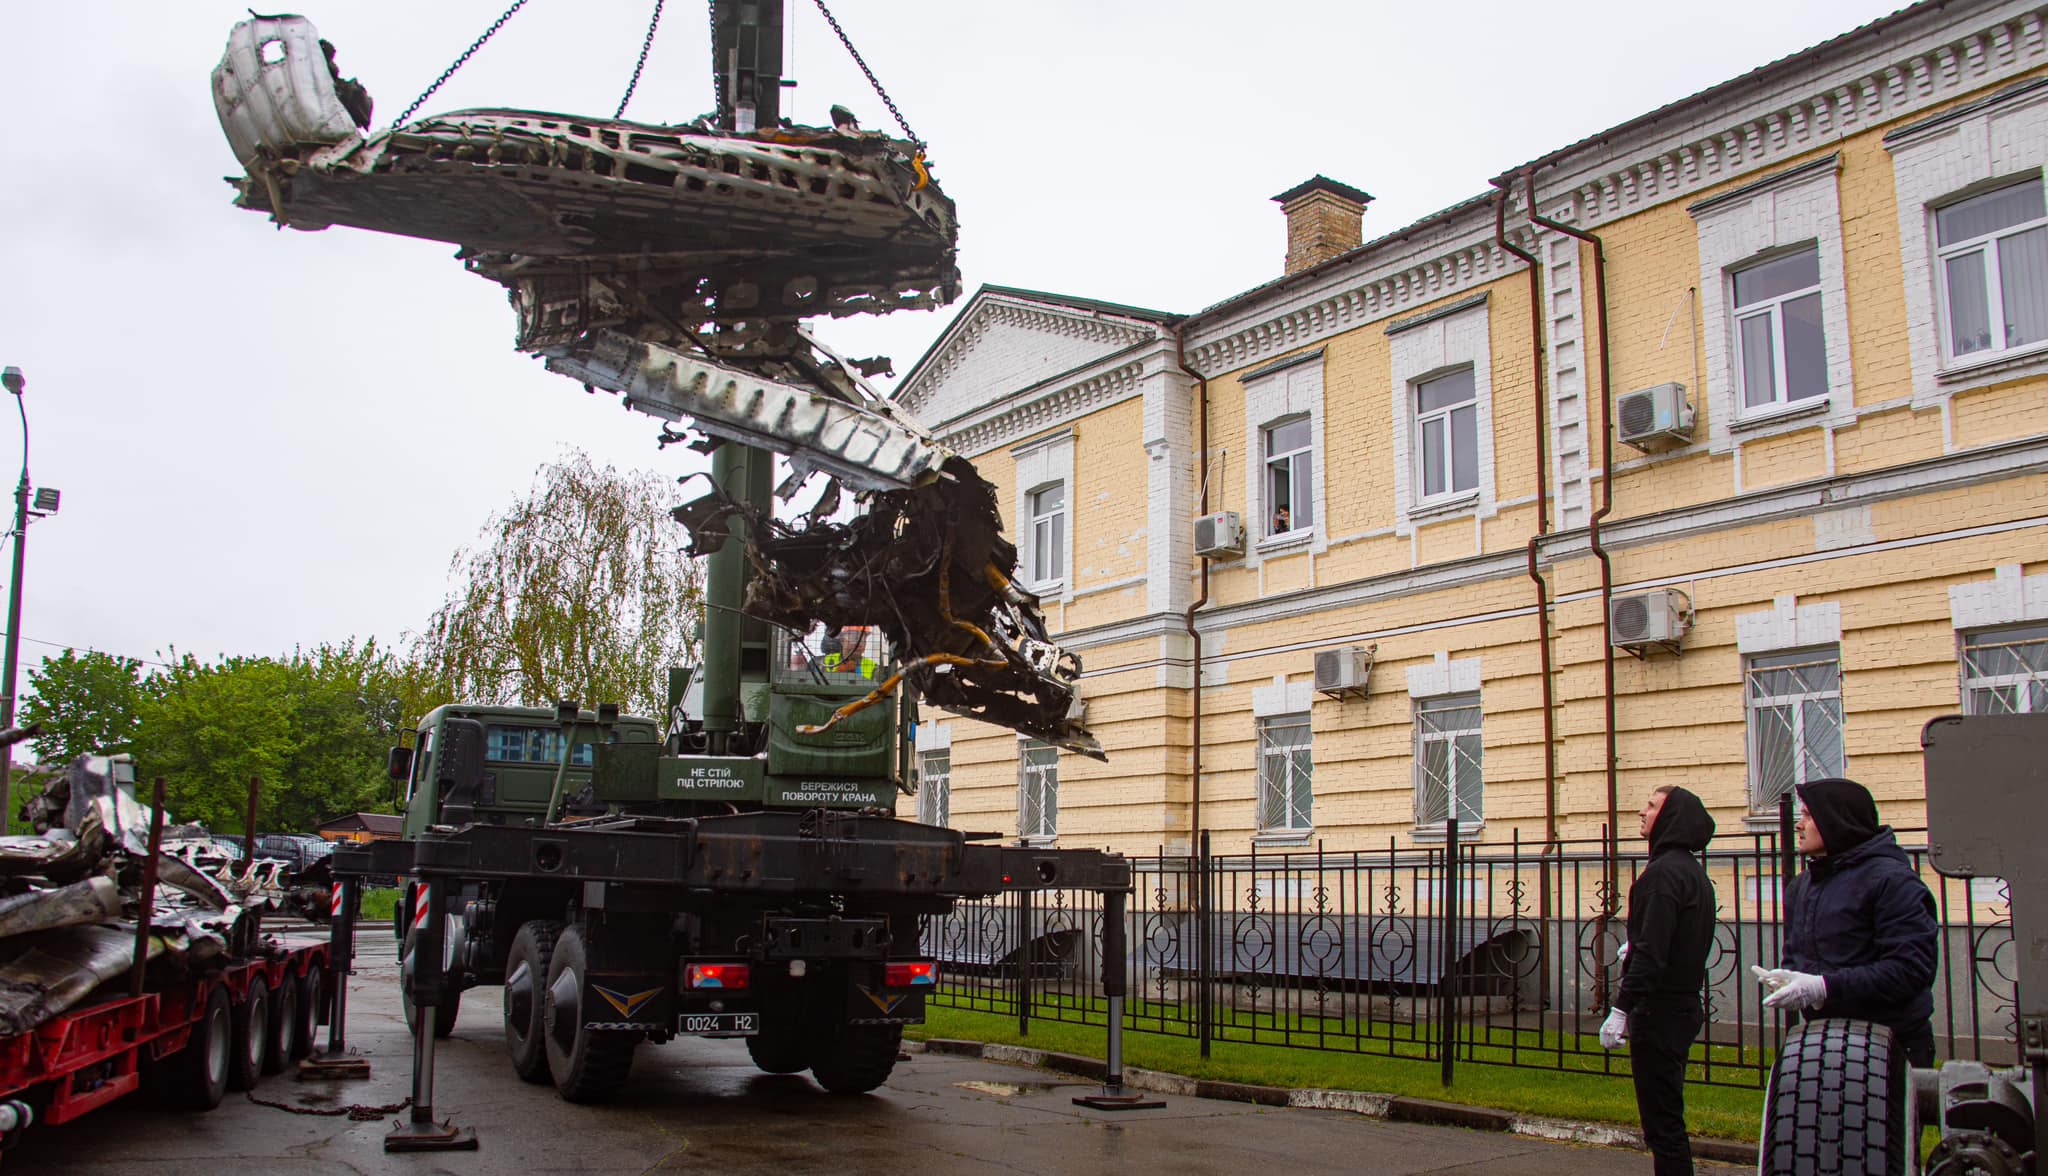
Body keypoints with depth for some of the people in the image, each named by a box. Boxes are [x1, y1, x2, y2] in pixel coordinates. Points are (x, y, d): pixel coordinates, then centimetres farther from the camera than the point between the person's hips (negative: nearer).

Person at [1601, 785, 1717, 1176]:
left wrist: (1621, 1008, -22)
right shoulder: (1693, 871, 13)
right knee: (1667, 1118, 17)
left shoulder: (1665, 871, -17)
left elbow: (1652, 953, -23)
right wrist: (1633, 948, 18)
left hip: (1659, 1010, -10)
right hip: (1683, 1003, 10)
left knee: (1662, 1122, -5)